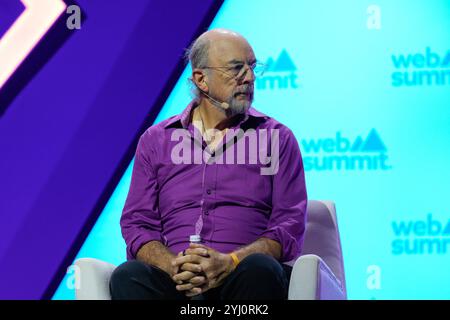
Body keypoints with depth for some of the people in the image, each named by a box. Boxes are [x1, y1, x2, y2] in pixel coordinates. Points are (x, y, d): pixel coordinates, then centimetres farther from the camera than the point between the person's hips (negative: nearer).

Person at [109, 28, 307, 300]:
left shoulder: (278, 138, 14)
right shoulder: (156, 140, 18)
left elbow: (291, 225, 4)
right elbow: (136, 222, 11)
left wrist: (230, 262, -14)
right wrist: (174, 265, -12)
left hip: (238, 276, -1)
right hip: (175, 278, 1)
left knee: (259, 269, -36)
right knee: (128, 276, -31)